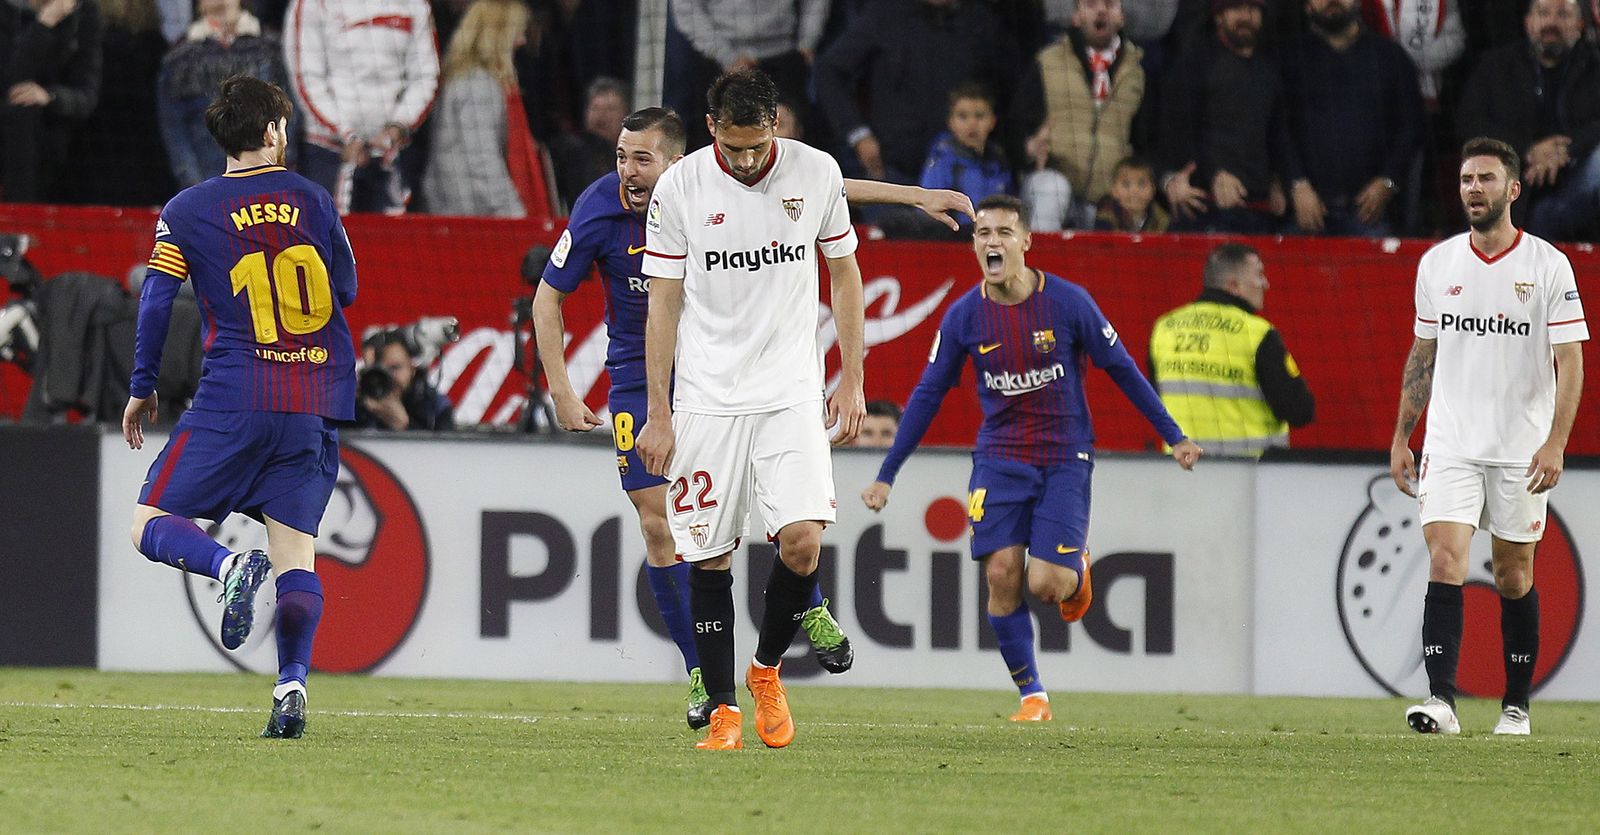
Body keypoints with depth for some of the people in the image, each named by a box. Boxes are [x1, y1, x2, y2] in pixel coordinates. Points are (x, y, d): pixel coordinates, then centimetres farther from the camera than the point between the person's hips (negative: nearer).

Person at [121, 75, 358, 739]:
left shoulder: (186, 211, 0)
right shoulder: (312, 200, 6)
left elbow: (155, 304, -1)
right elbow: (347, 291, 15)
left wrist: (141, 390, 10)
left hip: (233, 400, -3)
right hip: (317, 404, 3)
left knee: (150, 525, 2)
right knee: (294, 547, 6)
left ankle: (229, 565, -27)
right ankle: (292, 683, -10)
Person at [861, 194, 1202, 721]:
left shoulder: (1068, 302, -9)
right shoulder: (964, 316, -3)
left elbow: (1122, 370, 2)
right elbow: (928, 395, 6)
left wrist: (1173, 436, 5)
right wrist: (886, 475, 6)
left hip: (1065, 457, -2)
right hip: (999, 457, 2)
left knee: (1046, 584, -14)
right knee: (1001, 575, -12)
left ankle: (1076, 568, 25)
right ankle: (1031, 694, 4)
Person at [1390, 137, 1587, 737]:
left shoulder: (1548, 265, -5)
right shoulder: (1437, 263, 6)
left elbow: (1570, 362, -7)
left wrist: (1555, 443, -17)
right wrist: (1400, 439, 12)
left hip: (1521, 452, -2)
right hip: (1450, 445, 2)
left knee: (1513, 576, 6)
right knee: (1445, 561, -14)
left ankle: (1516, 706, 19)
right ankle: (1441, 701, -20)